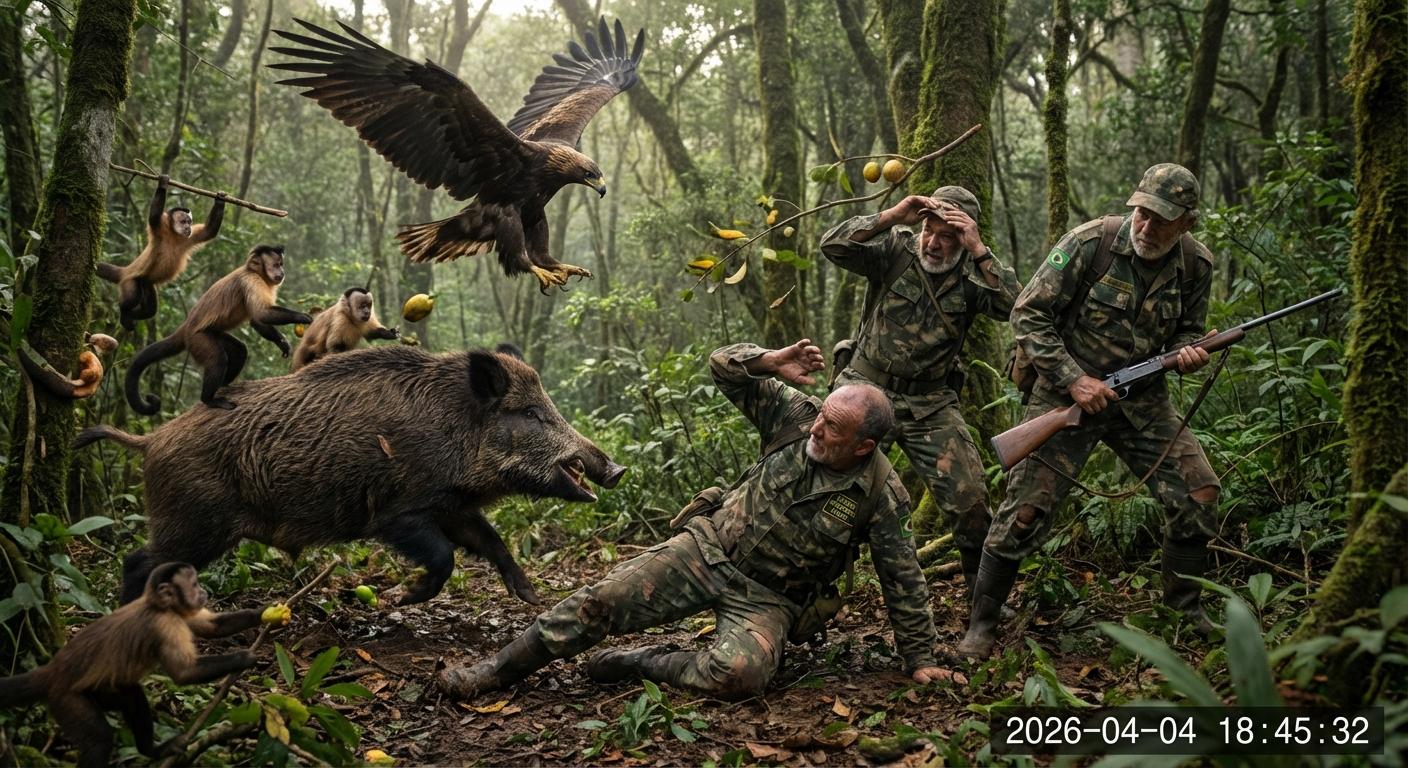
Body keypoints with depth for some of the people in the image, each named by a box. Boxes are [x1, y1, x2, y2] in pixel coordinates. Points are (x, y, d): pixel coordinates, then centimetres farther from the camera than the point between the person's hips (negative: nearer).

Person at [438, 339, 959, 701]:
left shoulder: (882, 495, -16)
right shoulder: (797, 417, -8)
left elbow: (903, 581, -6)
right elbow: (724, 366, -4)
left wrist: (919, 659, -3)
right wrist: (772, 363, -24)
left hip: (767, 596, -2)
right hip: (709, 546, 2)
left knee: (738, 676, -33)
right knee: (602, 601, -12)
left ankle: (642, 663, -6)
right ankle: (496, 672, 4)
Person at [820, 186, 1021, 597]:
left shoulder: (973, 273, -3)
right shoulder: (896, 247, -6)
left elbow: (1015, 307, -20)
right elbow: (833, 246, -19)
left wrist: (979, 250, -24)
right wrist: (892, 216, -26)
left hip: (931, 404, 1)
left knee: (970, 499, -4)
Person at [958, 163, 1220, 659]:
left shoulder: (1195, 265, -2)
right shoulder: (1091, 243, -16)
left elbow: (1187, 332, 14)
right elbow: (1027, 315, -14)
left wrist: (1187, 353, -11)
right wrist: (1073, 379, -20)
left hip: (1141, 399, 5)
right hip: (1069, 392, -4)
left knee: (1200, 495, -3)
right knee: (1026, 509, -10)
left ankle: (1184, 611, 19)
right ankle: (981, 623, 6)